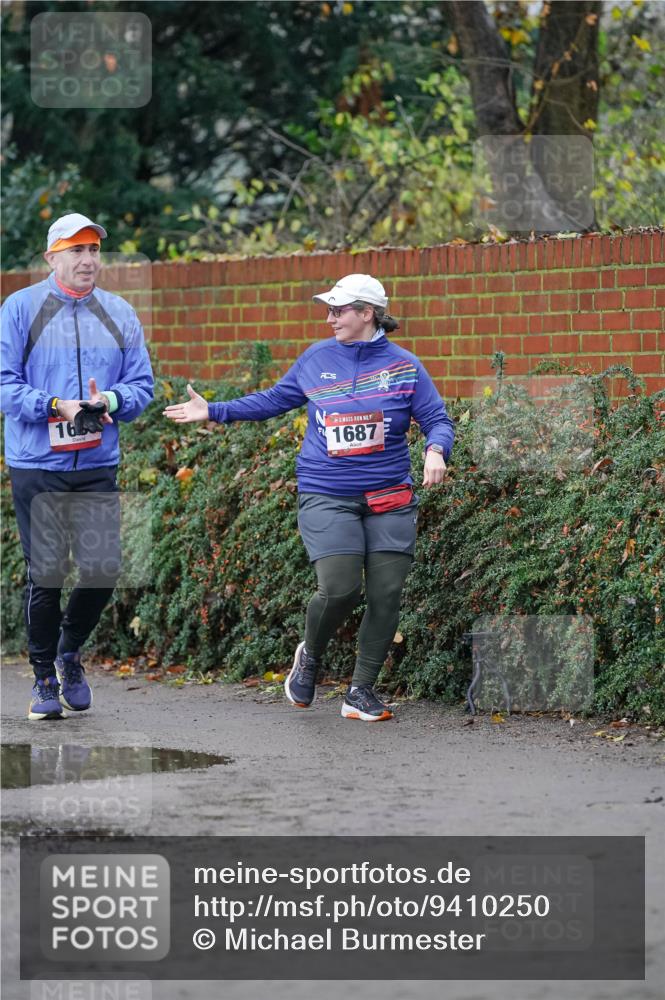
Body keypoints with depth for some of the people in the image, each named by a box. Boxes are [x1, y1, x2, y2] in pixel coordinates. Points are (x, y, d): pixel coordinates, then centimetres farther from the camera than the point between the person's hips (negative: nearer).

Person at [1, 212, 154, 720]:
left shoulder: (120, 314, 10)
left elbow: (142, 383, 11)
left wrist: (112, 400, -10)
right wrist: (55, 406, -17)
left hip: (98, 467, 3)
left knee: (102, 572, -3)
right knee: (45, 575, -1)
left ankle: (70, 653, 24)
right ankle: (45, 678, 14)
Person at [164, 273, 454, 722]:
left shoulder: (404, 365, 2)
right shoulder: (317, 359, 7)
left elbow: (437, 419, 4)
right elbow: (275, 399, 20)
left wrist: (436, 451, -18)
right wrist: (214, 412, 18)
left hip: (390, 498, 1)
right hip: (327, 495, -1)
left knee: (386, 593, -4)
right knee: (339, 589, -16)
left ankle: (362, 691, 8)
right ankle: (310, 655, 15)